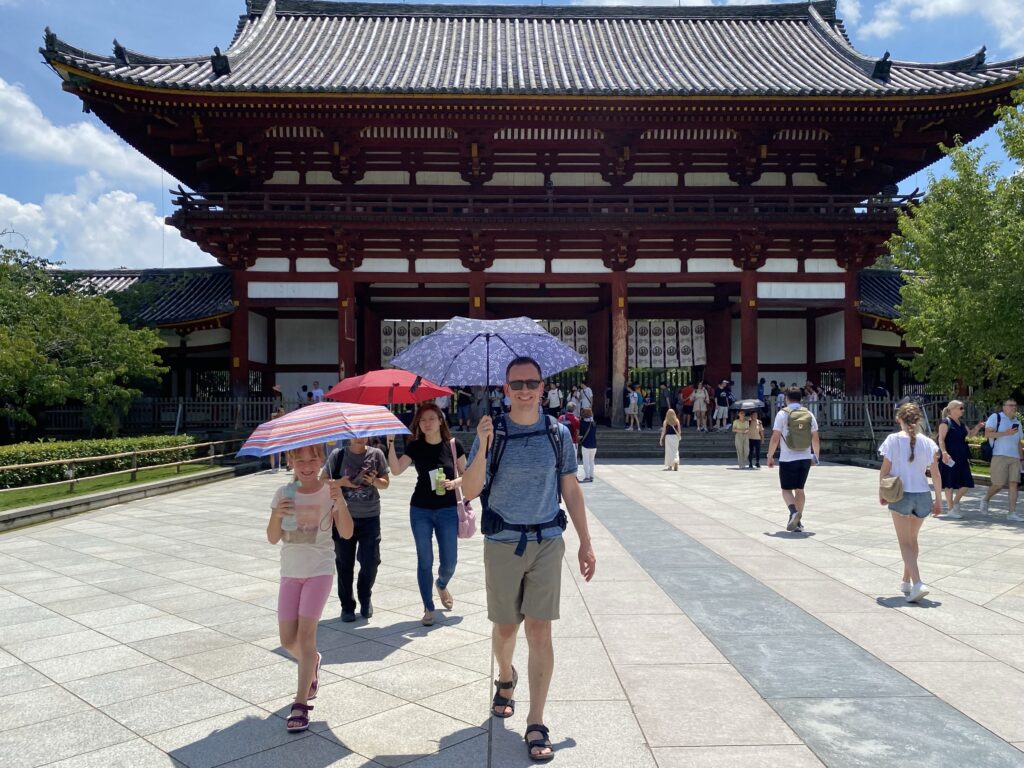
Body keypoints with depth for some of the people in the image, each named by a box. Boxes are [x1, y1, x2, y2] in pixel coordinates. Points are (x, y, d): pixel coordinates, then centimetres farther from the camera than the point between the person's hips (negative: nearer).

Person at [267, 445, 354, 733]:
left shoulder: (329, 491, -7)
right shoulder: (284, 493, -1)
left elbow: (346, 533, -14)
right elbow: (273, 538, -3)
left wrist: (340, 503, -29)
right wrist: (277, 514, -22)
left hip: (320, 570, -3)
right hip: (290, 572, 3)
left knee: (306, 633, -11)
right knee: (288, 640, 3)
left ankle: (301, 704, -1)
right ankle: (313, 662, 37)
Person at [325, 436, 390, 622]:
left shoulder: (376, 454, 3)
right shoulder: (338, 455, 0)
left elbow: (385, 483, 8)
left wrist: (374, 481, -12)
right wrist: (341, 482, -13)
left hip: (370, 517, 1)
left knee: (370, 561, 0)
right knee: (344, 563, 6)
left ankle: (365, 599, 27)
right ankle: (347, 606, 22)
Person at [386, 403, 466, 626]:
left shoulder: (453, 445, -3)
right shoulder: (415, 446, -2)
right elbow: (396, 470, -16)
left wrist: (455, 482, -16)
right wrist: (391, 443, -26)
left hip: (447, 510, 0)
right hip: (420, 510, 0)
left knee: (449, 562, 5)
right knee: (425, 561, 3)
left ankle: (442, 585, 40)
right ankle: (428, 608, 18)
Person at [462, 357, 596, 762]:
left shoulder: (558, 433, 0)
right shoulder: (492, 433, -4)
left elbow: (571, 490, 6)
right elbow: (470, 491, -11)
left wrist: (586, 542, 5)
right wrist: (482, 447, -26)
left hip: (547, 543, 0)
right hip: (502, 545, 0)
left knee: (539, 631, -2)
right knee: (505, 627, 14)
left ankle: (536, 725, 7)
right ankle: (506, 680, 45)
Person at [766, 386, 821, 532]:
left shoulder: (782, 414, -7)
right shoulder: (809, 414, 5)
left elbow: (775, 438, -9)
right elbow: (815, 439, 8)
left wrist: (770, 456, 1)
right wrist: (816, 455, 22)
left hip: (788, 459, -4)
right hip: (805, 458, 4)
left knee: (786, 489, 6)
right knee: (799, 489, 14)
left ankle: (794, 512, -19)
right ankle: (797, 521, 15)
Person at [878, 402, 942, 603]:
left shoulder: (893, 440, -8)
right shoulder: (928, 443, 0)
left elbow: (884, 470, -6)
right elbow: (936, 475, 1)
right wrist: (938, 500, 10)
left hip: (900, 496, -4)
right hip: (922, 496, 4)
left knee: (905, 543, 3)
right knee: (912, 539, 20)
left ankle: (917, 584, -12)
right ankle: (906, 581, 30)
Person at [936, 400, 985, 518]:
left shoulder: (961, 423, 16)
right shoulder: (945, 422, -9)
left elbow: (970, 434, 27)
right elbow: (941, 439, -15)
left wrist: (978, 427, 8)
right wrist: (944, 452, -29)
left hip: (962, 458, 8)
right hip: (950, 458, -8)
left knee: (966, 483, 6)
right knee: (950, 483, 0)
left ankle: (955, 503, 24)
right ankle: (950, 509, 9)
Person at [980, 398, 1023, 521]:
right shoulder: (995, 417, 1)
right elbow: (987, 434, -9)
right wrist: (1005, 433, -16)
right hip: (999, 456, -6)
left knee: (1014, 484, -4)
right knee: (998, 484, -7)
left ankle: (1012, 513, -2)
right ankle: (985, 500, 21)